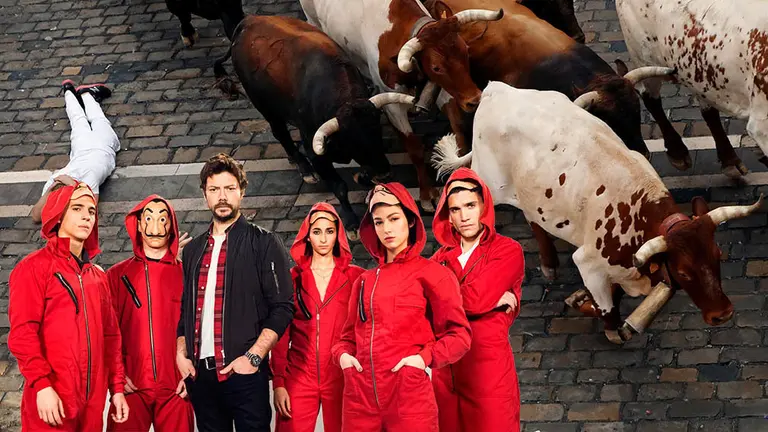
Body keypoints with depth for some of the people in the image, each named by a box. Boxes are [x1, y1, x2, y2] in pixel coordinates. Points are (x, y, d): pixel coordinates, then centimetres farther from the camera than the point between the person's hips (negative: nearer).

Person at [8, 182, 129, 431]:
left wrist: (117, 387, 12)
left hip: (92, 401, 6)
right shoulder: (35, 267, -3)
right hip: (52, 401, -6)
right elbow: (22, 333, -12)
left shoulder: (97, 276, 17)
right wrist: (42, 384, -20)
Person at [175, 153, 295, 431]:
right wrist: (181, 354, 6)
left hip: (244, 373, -4)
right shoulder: (193, 250, 17)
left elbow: (282, 308, -4)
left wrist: (253, 357, -13)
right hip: (200, 373, 4)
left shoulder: (263, 244, 2)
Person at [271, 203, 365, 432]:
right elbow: (281, 334, 6)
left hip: (341, 378, -1)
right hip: (298, 377, 1)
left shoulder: (354, 277, 5)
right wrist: (278, 383, -2)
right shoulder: (293, 278, 8)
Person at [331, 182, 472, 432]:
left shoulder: (431, 273, 3)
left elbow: (459, 335, 0)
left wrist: (425, 358, -15)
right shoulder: (364, 281, 16)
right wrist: (342, 354, 1)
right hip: (360, 393, 4)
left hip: (409, 392, -4)